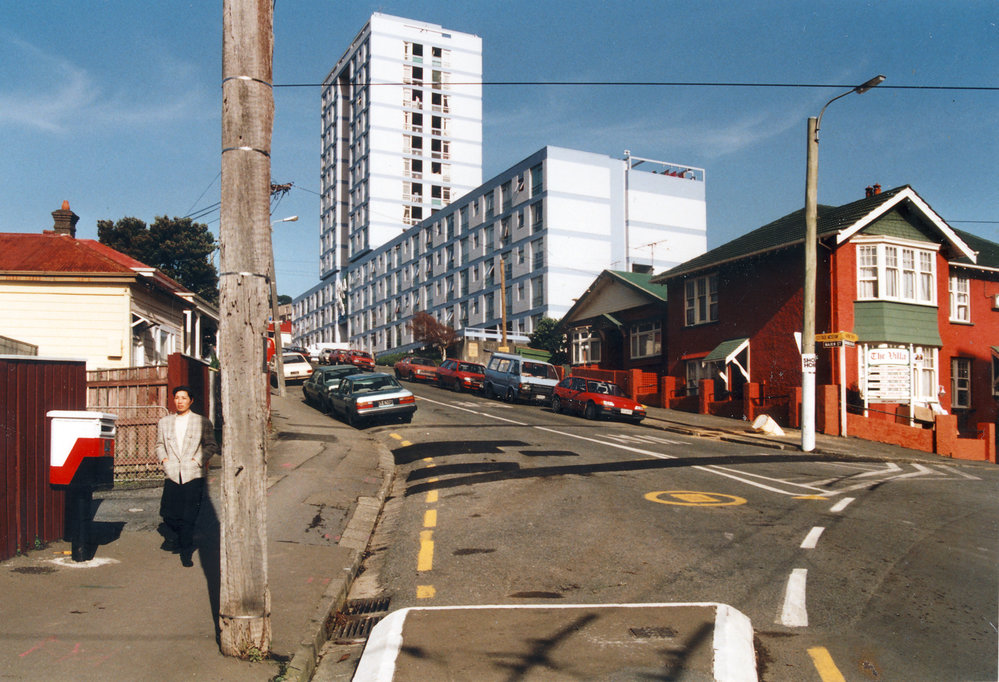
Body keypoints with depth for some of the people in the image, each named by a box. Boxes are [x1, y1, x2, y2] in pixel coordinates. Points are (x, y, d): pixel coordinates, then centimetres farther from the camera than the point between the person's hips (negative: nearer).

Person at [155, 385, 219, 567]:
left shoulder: (202, 422, 4)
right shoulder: (164, 422, 14)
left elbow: (211, 445, 5)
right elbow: (159, 445, 21)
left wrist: (198, 460, -7)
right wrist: (163, 458, 3)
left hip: (193, 476, -3)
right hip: (172, 476, 3)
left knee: (189, 517, -3)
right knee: (168, 514, 1)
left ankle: (186, 553, 9)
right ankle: (180, 537, 32)